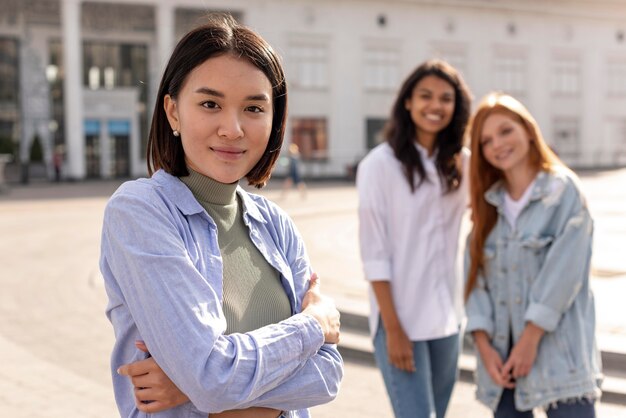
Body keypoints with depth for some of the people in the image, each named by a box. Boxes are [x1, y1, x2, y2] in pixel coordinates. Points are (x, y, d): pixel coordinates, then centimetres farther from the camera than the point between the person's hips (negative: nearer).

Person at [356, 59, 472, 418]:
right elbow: (374, 251, -12)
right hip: (401, 315, -5)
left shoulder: (461, 162, 5)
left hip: (448, 314, 6)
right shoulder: (380, 164, -11)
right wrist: (392, 327, -14)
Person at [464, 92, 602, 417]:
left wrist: (530, 340, -13)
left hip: (558, 352, -4)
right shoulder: (488, 202, 12)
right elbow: (476, 276, 6)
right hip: (501, 352, 5)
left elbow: (563, 271, -11)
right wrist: (484, 345, -5)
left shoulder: (563, 189, -2)